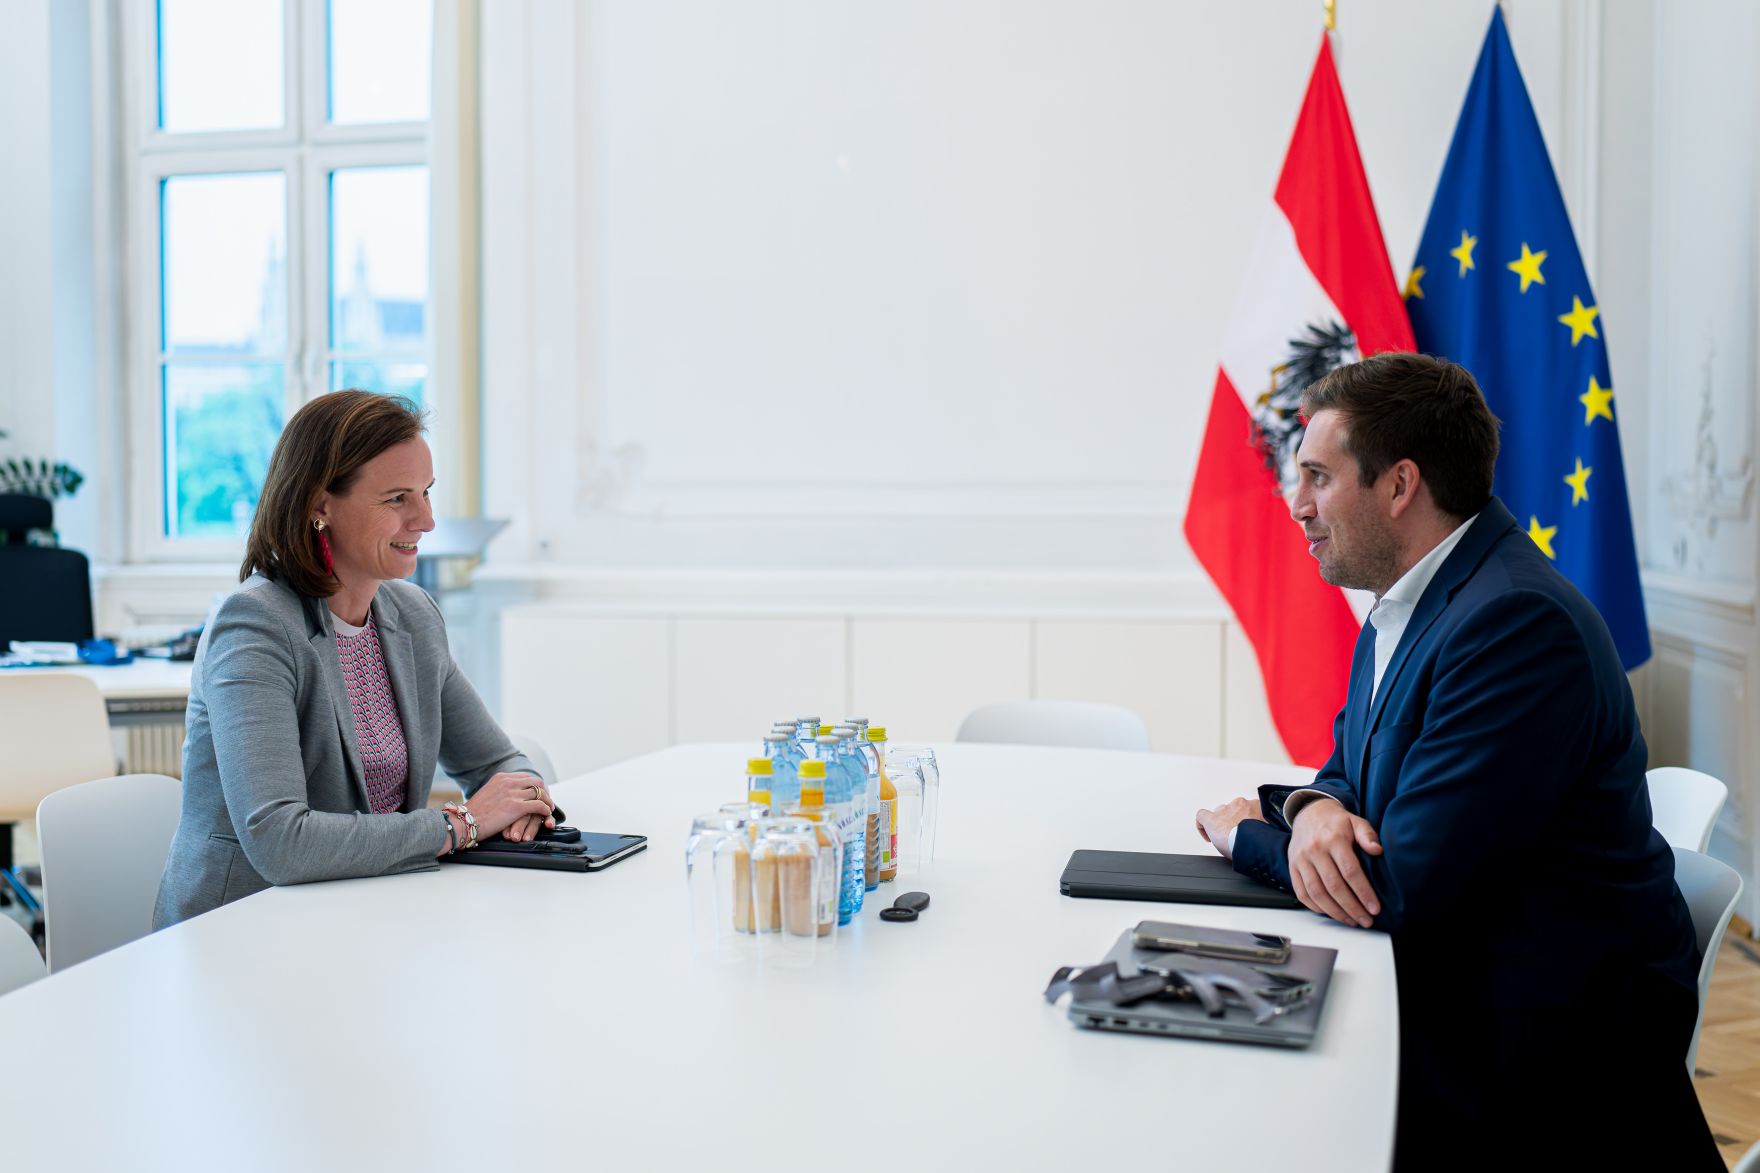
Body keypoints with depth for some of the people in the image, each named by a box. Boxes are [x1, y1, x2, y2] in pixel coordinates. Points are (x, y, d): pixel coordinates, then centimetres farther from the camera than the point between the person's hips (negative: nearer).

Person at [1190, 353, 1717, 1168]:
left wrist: (1246, 835, -8)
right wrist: (1317, 809, -10)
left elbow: (1405, 887, -27)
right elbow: (1351, 757, 16)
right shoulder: (1404, 600, 6)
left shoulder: (1516, 620, -25)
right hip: (1448, 989, 8)